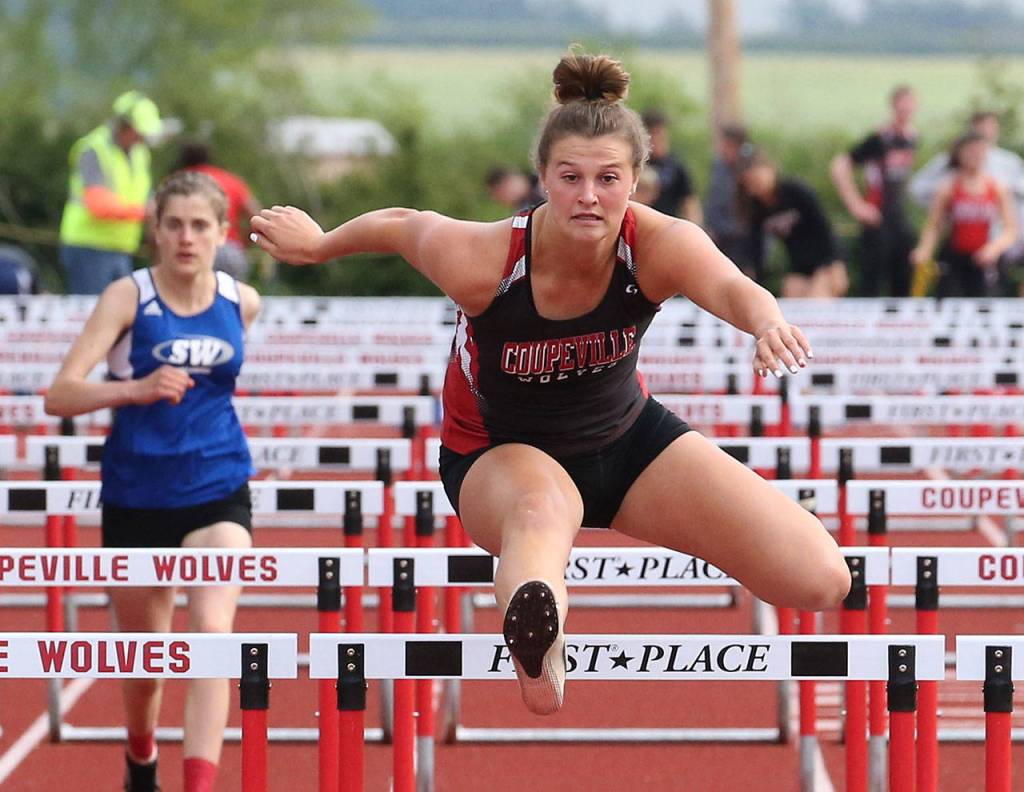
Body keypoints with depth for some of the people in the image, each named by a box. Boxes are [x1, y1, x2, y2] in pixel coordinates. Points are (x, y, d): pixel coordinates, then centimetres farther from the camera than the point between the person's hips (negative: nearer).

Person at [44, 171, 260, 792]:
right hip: (137, 500, -1)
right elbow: (61, 394, -22)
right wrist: (137, 389, -36)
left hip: (218, 494, 1)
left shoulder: (242, 302, 0)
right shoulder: (128, 297, -11)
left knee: (212, 629, -23)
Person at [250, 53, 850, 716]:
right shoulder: (480, 259, -29)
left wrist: (765, 319, -75)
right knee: (542, 512, -44)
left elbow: (729, 286, -51)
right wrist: (317, 245, 13)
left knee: (820, 580, -12)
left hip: (627, 437, 3)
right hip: (499, 451, -3)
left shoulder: (660, 246, -29)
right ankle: (541, 658, -78)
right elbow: (402, 225, -7)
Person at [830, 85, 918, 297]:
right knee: (871, 286, -5)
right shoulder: (881, 139, -16)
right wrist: (855, 205, -19)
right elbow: (840, 166, -21)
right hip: (878, 219, -7)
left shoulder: (912, 138, 6)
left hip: (900, 217, 7)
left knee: (903, 287, 10)